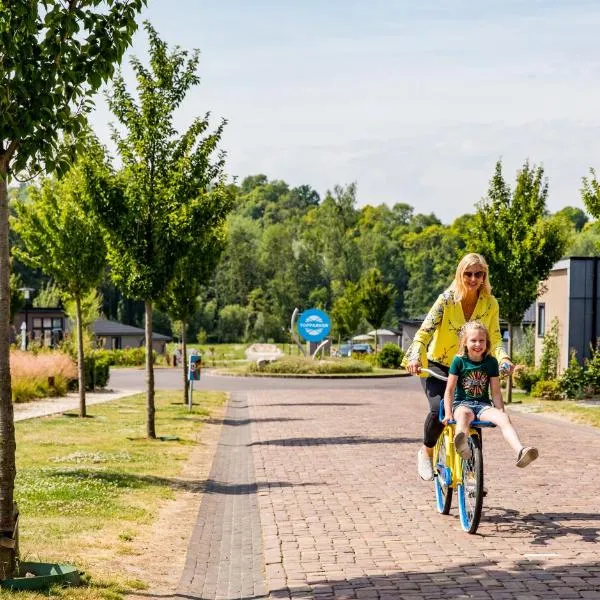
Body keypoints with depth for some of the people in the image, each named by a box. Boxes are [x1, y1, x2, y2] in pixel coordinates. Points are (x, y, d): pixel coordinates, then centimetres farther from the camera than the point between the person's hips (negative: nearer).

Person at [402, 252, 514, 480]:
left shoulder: (490, 304, -5)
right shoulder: (447, 299, -14)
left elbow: (495, 339, -7)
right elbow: (425, 331, -21)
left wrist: (503, 359, -29)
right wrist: (415, 356, -38)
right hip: (437, 366, -3)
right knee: (439, 408, -26)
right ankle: (426, 452, 2)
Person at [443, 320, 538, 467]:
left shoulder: (491, 362, 5)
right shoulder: (459, 361, -2)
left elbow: (496, 392, 8)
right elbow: (449, 390, -1)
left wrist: (501, 411, -1)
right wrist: (448, 413, -9)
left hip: (483, 405, 3)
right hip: (462, 404, -3)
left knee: (504, 418, -29)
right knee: (464, 414, -40)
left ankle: (520, 452, -49)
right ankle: (462, 444, -72)